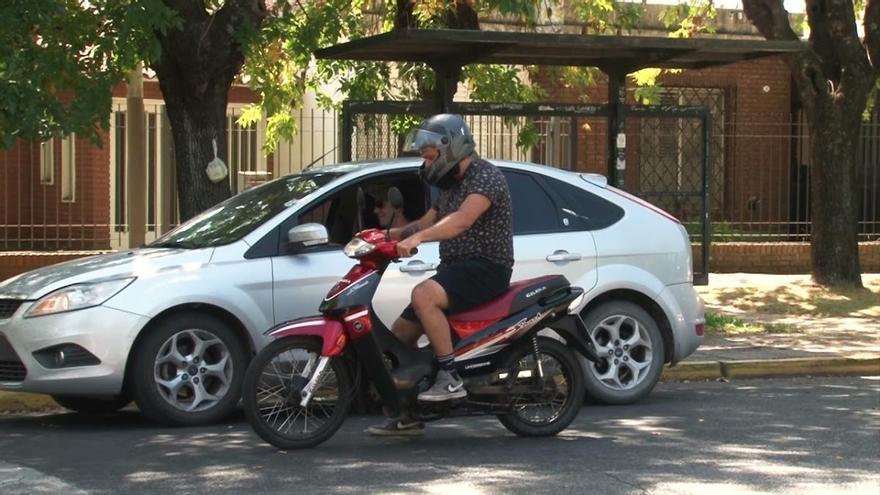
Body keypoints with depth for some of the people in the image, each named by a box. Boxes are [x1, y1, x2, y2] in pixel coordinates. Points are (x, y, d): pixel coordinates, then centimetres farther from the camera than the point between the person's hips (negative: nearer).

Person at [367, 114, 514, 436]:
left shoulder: (485, 177, -13)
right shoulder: (452, 185, 20)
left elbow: (463, 219, -30)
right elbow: (427, 222, 24)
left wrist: (417, 237, -42)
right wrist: (386, 236, 8)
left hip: (485, 268, -10)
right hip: (456, 268, 10)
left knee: (424, 296, -36)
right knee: (401, 332, 8)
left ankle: (451, 378, -32)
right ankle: (409, 416, 16)